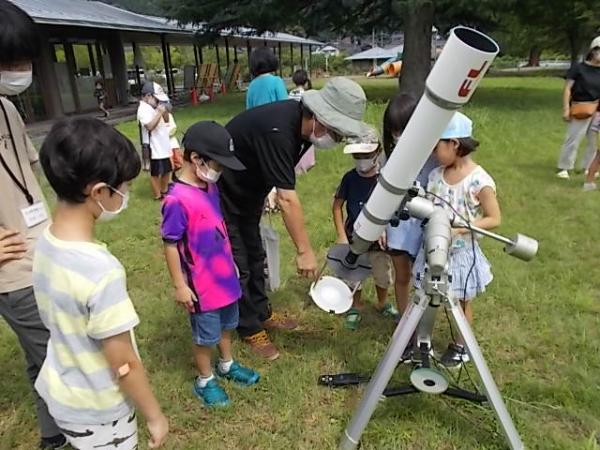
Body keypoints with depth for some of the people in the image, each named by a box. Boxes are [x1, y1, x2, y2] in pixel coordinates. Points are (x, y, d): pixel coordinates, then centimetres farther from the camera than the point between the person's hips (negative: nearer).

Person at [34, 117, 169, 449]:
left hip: (60, 391, 7)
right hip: (94, 409, -6)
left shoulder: (46, 241, -10)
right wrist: (155, 416, -9)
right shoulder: (101, 271, -34)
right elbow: (124, 365, -24)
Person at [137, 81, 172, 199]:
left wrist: (165, 111, -2)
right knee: (155, 173, 4)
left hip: (163, 145, 9)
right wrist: (159, 112, -24)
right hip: (154, 147, -9)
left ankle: (164, 191, 37)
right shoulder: (144, 109, -17)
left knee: (167, 169, 21)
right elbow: (150, 126, -30)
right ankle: (158, 195, 16)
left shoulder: (154, 107, 10)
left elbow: (166, 120, 16)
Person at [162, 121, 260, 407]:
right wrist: (180, 286, -15)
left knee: (227, 325, 25)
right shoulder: (177, 199, -25)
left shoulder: (210, 187, -1)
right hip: (202, 286, -7)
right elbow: (170, 246, -19)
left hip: (225, 277, 8)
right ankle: (205, 381, 35)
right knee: (206, 336, 13)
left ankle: (227, 365, 48)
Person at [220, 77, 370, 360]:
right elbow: (288, 200, -36)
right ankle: (250, 329, 17)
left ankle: (261, 314, 33)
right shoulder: (277, 131, -36)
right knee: (238, 266, 0)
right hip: (222, 196, -9)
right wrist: (304, 250, -31)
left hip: (248, 193, 9)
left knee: (255, 257, 17)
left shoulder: (299, 121, -9)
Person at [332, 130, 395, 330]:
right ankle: (356, 308, 36)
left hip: (379, 239, 0)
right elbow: (337, 206, -2)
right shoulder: (349, 178, -8)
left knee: (383, 276, 17)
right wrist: (341, 235, -7)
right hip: (354, 238, 0)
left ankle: (382, 304, 44)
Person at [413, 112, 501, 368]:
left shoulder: (479, 180, -19)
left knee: (462, 301, 16)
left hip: (461, 252, -4)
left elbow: (494, 219, -15)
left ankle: (461, 346, 38)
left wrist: (460, 228, -25)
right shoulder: (435, 175, -3)